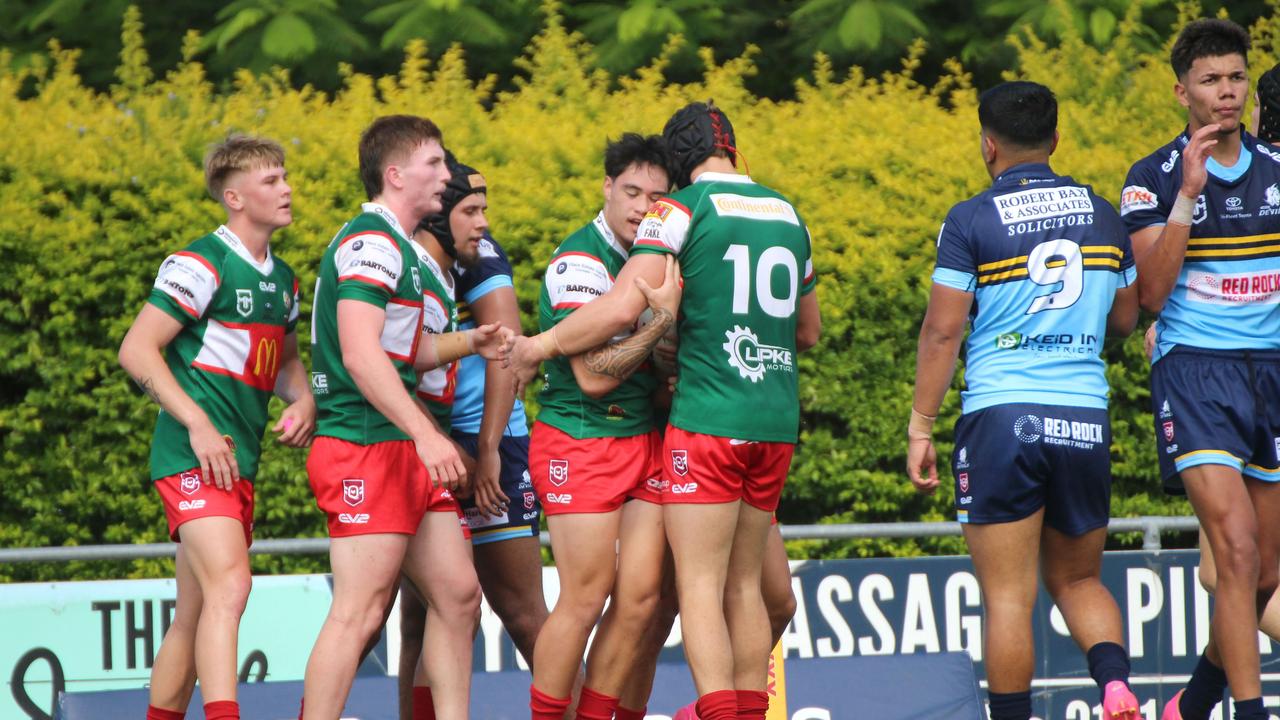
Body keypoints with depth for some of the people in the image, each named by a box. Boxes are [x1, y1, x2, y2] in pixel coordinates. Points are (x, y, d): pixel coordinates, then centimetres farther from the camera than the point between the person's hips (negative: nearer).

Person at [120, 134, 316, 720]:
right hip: (193, 455, -9)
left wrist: (304, 403, 9)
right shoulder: (200, 264, -8)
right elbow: (137, 351, -12)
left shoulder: (283, 280, 18)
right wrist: (198, 423, -18)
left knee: (194, 616, 10)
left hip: (239, 464, 9)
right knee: (229, 587, -24)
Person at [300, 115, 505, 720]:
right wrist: (426, 434, -26)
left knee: (459, 594, 9)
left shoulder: (397, 247, 21)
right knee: (359, 612, -13)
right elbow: (360, 355, -22)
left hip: (402, 449, 10)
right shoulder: (370, 241, -12)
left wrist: (466, 342, 14)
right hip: (364, 449, -10)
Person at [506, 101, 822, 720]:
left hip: (708, 419, -6)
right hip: (776, 420, 6)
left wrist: (540, 346, -1)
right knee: (743, 583, 12)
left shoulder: (682, 209, -5)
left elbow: (624, 306, -14)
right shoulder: (787, 214, 15)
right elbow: (808, 330, 26)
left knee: (699, 584, -6)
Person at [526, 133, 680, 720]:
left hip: (645, 439, 7)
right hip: (581, 444, -7)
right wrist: (664, 317, -23)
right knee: (585, 600, -9)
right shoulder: (580, 263, -14)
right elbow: (594, 375, -19)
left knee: (640, 599, 1)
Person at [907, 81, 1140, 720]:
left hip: (1002, 416, -4)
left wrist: (920, 428, -3)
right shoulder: (1102, 215, 10)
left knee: (1008, 597, 0)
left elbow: (942, 331, -8)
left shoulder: (971, 221, -4)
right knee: (1077, 580, 16)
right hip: (1086, 420, 4)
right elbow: (1124, 320, 19)